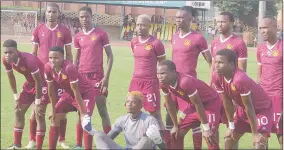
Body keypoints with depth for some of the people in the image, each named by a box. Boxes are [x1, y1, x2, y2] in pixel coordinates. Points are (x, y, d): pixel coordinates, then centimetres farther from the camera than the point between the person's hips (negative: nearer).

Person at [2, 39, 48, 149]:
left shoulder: (29, 60, -37)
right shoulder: (6, 60, -16)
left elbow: (38, 81, -28)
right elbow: (11, 77, 3)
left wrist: (38, 101, -21)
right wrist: (16, 96, 4)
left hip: (43, 83, -8)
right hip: (30, 83, 8)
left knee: (39, 114, -12)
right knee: (18, 111, 9)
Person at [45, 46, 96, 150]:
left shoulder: (69, 68, -37)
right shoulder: (48, 67, -18)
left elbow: (76, 92, -33)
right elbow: (51, 89, -5)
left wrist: (83, 113, -29)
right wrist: (53, 110, 1)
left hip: (86, 93, -7)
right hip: (69, 93, 7)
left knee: (85, 122, -22)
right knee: (54, 118, 6)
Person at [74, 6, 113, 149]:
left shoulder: (101, 34, -2)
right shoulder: (78, 37, 9)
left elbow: (110, 56, -2)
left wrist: (106, 77, -10)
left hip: (97, 76, -4)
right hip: (81, 77, 4)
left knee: (102, 110, -3)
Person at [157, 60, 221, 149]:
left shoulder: (185, 82, -39)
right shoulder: (164, 83, -16)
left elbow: (198, 105, -30)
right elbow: (170, 104, 0)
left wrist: (206, 128, -22)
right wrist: (176, 125, 7)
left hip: (210, 102, -8)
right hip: (191, 103, 8)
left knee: (210, 138, -15)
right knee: (176, 134, 6)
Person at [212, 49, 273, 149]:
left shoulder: (240, 79, -39)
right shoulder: (216, 77, -17)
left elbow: (249, 108, -31)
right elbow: (227, 102, -6)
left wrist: (255, 134, -24)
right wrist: (231, 126, 0)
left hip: (262, 109, -8)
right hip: (243, 108, 8)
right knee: (229, 139, 10)